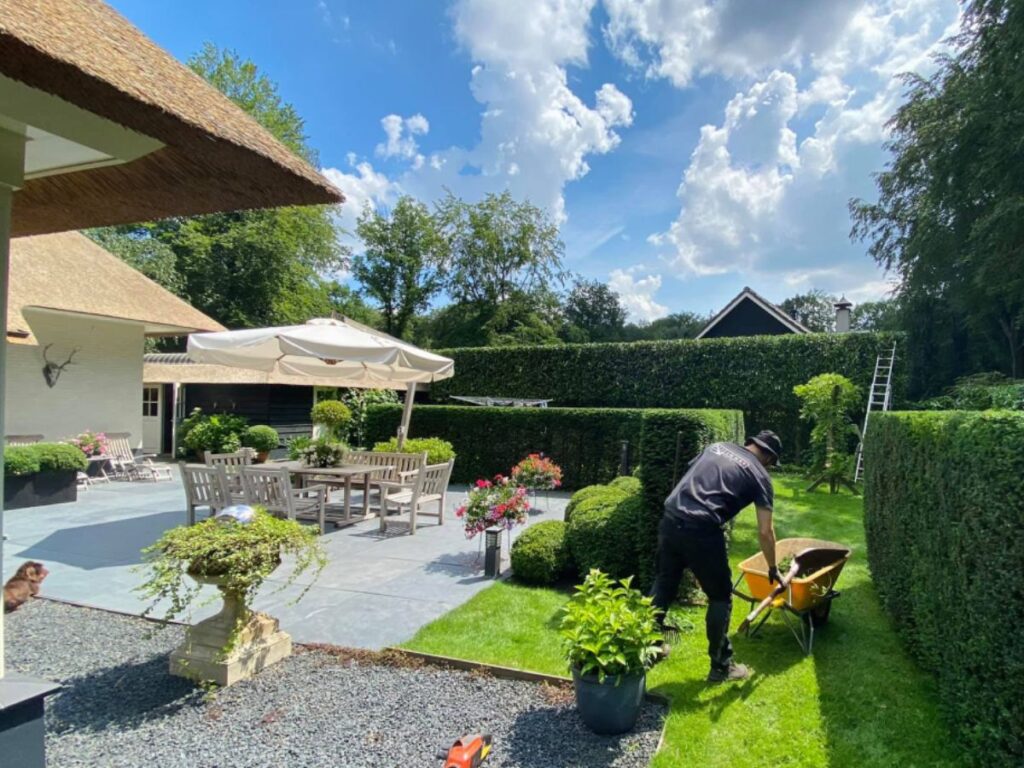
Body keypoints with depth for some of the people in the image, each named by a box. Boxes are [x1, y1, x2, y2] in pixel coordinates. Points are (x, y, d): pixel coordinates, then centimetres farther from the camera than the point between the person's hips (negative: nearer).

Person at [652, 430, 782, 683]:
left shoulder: (717, 447, 23)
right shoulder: (760, 475, 8)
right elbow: (765, 531, 6)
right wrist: (773, 569, 20)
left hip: (670, 519, 6)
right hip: (702, 530, -5)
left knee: (664, 585, 23)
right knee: (720, 597, 14)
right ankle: (720, 666, 25)